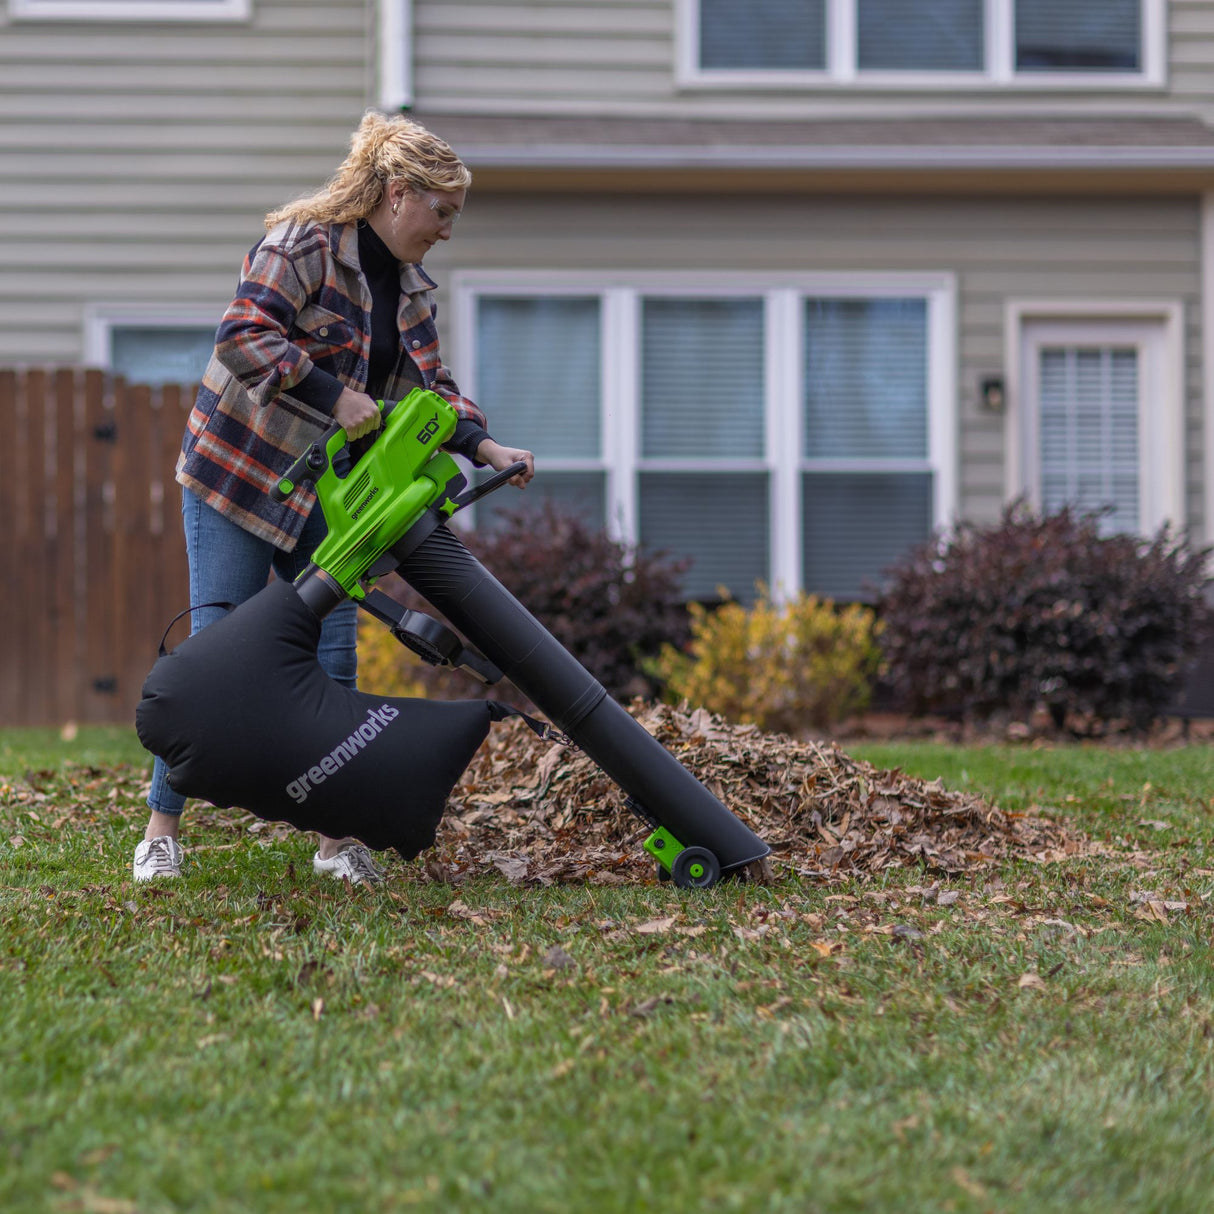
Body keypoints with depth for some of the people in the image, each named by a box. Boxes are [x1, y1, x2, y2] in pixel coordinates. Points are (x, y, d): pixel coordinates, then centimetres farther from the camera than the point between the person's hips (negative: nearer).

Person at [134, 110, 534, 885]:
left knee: (332, 661, 2)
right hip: (240, 470, -7)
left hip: (328, 495, 7)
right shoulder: (302, 244, -14)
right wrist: (334, 396, -28)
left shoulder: (413, 289, 10)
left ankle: (337, 838, 9)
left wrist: (482, 444, -6)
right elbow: (243, 336, -24)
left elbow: (428, 385, 11)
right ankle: (163, 827, 4)